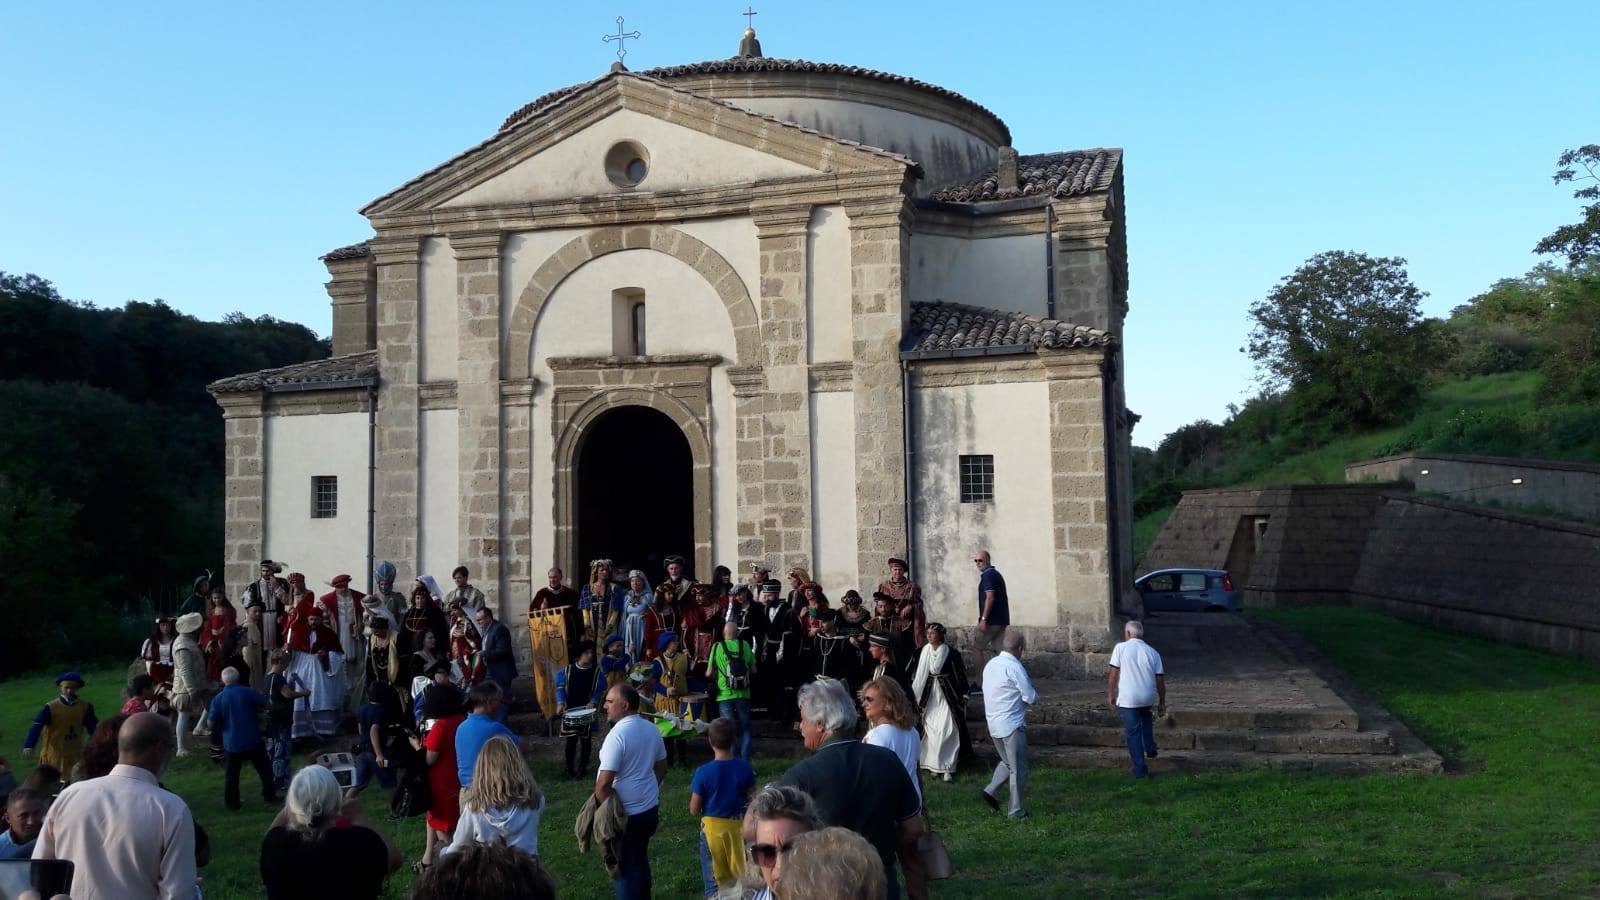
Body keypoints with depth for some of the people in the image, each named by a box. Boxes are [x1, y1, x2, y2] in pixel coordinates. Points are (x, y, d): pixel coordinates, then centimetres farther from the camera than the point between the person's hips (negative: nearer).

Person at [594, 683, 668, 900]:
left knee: (623, 868, 5)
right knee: (640, 861, 22)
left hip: (625, 814, -8)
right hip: (650, 809, 8)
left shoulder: (617, 735, -22)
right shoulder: (651, 729, 3)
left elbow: (604, 783, -23)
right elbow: (661, 768, 15)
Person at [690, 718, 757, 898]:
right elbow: (752, 800, 0)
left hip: (713, 827, -2)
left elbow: (694, 810, -10)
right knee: (743, 876, 18)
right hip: (739, 825, 2)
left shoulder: (703, 772, -17)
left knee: (715, 880, 13)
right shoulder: (744, 767, -11)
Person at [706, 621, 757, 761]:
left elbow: (709, 673, -3)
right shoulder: (745, 646, -2)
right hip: (743, 695, 2)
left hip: (725, 696, -1)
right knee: (745, 730, 13)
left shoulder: (717, 647, -6)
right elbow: (753, 670, 4)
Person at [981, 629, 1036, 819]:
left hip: (993, 724, 8)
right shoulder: (1014, 667, -17)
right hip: (1012, 725, -8)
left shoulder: (990, 664, 8)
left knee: (1008, 762, 22)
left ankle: (990, 790, 8)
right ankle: (1015, 810, 8)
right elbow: (1031, 697, -15)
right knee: (1018, 769, 3)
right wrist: (1035, 696, 8)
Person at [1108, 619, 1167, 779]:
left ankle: (1140, 769, 7)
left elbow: (1113, 673, -7)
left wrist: (1110, 695, 3)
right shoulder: (1152, 652, 6)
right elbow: (1160, 679, 6)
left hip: (1128, 698, -4)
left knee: (1133, 732, 6)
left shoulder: (1120, 648, -3)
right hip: (1148, 698, 4)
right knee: (1145, 717, 35)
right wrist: (1162, 702, 15)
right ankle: (1150, 749, 29)